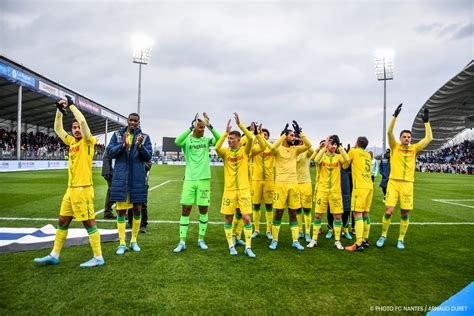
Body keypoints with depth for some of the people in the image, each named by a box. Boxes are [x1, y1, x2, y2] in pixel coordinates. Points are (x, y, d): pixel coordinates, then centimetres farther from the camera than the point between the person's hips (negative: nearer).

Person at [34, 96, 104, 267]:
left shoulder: (88, 141, -6)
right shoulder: (72, 141, 14)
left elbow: (83, 121, -19)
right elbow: (58, 129, 24)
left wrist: (71, 105, -9)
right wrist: (60, 110, 14)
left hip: (83, 188, -8)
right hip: (71, 188, 8)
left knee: (88, 222, -5)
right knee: (62, 221, 14)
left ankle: (98, 258, 4)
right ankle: (54, 255, 27)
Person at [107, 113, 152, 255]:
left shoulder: (145, 137, 3)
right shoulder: (117, 135, 5)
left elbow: (148, 157, -4)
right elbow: (110, 152, -2)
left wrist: (140, 146, -22)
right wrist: (122, 145, -19)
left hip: (138, 178, 0)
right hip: (121, 177, 0)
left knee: (137, 209, 7)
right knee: (121, 210, 2)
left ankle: (134, 241, 23)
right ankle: (122, 243, 12)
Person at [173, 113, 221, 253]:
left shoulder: (206, 140, 5)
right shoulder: (187, 140, -1)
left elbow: (219, 140, -14)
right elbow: (177, 141, -24)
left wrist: (210, 126, -25)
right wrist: (191, 127, -30)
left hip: (204, 179, 2)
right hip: (189, 179, -2)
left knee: (203, 209, 6)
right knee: (186, 209, 0)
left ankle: (201, 240, 20)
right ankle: (182, 242, 9)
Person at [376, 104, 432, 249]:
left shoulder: (414, 149, 10)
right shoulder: (395, 147, 3)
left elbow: (428, 138, 7)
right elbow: (389, 132, -9)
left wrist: (426, 121, 3)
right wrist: (395, 116, -16)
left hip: (407, 184, 3)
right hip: (393, 182, -2)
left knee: (405, 213, 5)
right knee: (388, 211, -8)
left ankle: (401, 239, 20)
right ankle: (383, 236, 12)